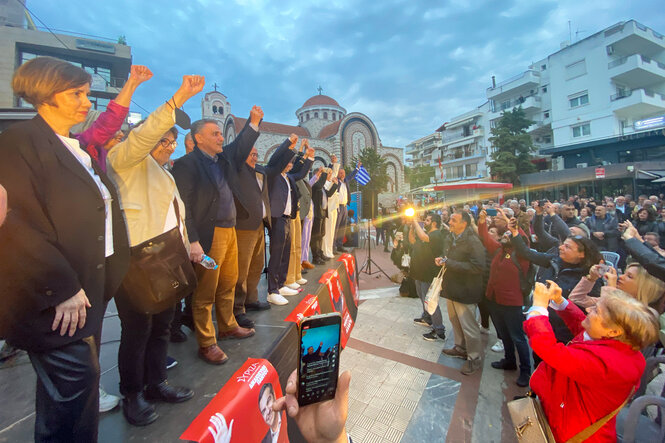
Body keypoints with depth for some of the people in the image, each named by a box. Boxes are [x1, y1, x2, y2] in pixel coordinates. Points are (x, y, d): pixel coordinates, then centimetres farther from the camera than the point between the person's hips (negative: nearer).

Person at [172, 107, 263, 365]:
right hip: (208, 237, -8)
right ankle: (206, 344, 20)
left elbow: (241, 148, 27)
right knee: (205, 293, 4)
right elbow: (183, 206, -14)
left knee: (228, 285, 19)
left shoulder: (224, 158, 12)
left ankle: (227, 327, 38)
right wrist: (193, 241, -19)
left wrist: (254, 122, 16)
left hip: (230, 231, 8)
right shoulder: (186, 164, -10)